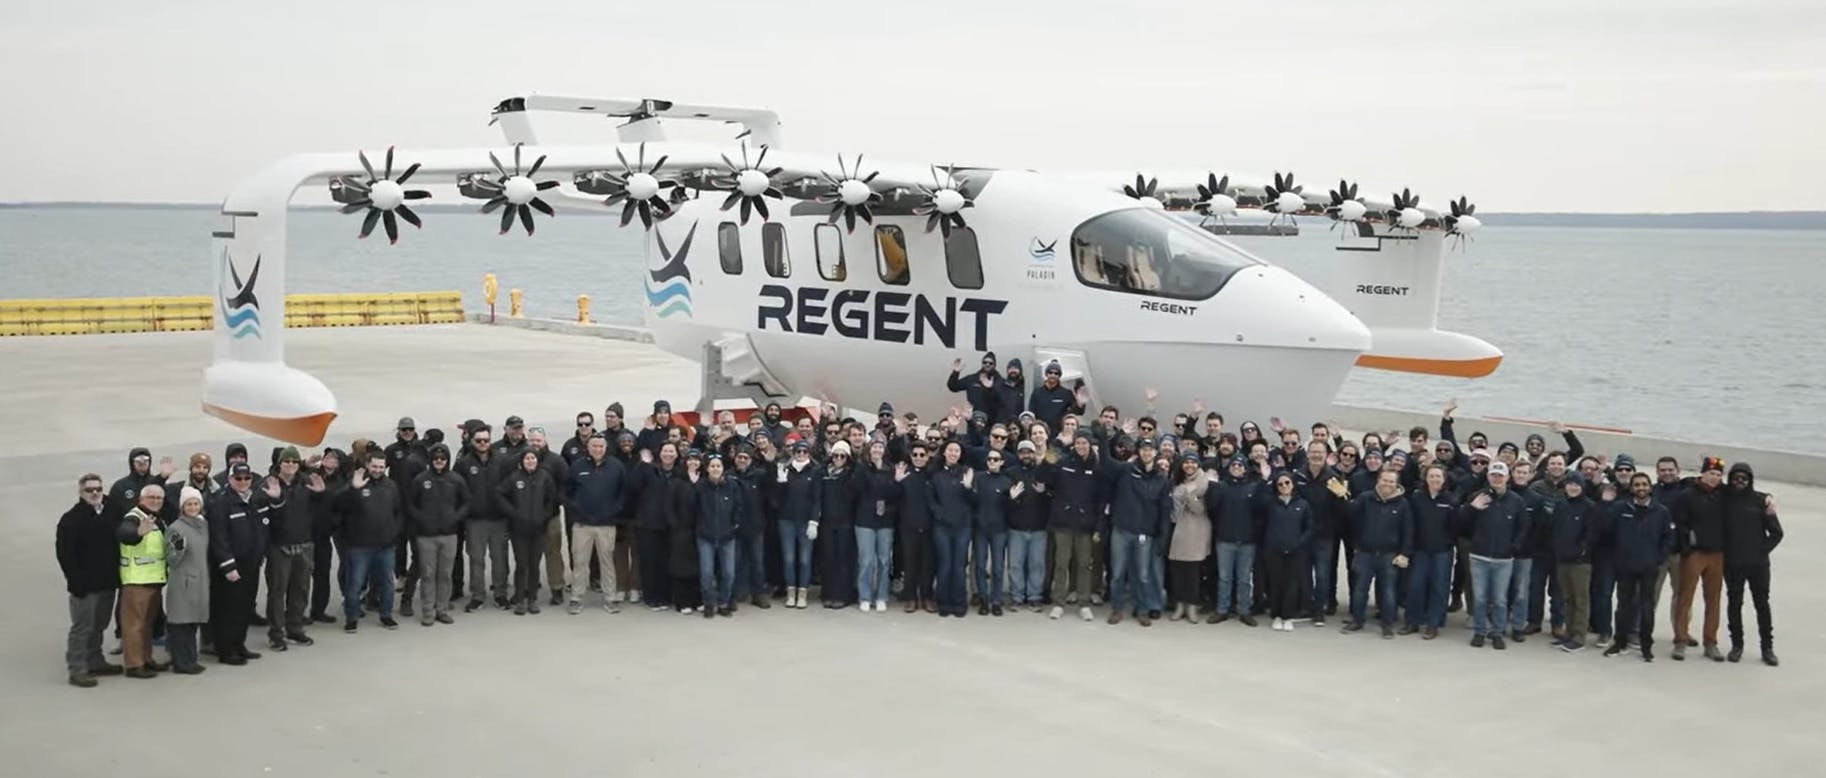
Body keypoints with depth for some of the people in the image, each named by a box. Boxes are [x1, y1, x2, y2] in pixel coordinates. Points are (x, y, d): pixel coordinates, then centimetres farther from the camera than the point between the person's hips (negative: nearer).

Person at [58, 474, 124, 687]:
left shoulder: (112, 511, 6)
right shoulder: (72, 519, -10)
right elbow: (65, 554, -12)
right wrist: (76, 580, -17)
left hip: (108, 582, 6)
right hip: (85, 584, -6)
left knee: (99, 625, 17)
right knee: (82, 627, -4)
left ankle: (96, 662, 28)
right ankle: (77, 671, 0)